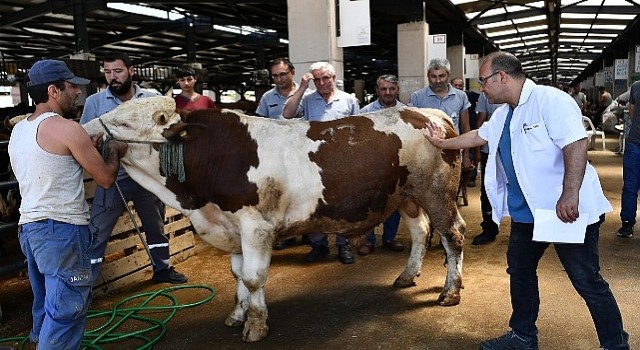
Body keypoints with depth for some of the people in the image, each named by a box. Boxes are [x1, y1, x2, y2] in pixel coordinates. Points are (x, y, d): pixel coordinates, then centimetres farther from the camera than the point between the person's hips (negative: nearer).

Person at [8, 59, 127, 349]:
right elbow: (106, 178, -8)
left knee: (46, 304, 22)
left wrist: (86, 147, 19)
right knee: (67, 308, 0)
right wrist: (114, 151, 10)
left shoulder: (18, 130, 13)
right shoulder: (66, 129, -13)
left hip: (28, 226, 9)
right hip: (61, 229, -9)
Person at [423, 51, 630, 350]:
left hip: (570, 211, -9)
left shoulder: (550, 100, -16)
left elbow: (576, 144, -26)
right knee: (520, 272, 17)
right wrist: (442, 143, 34)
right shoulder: (503, 114, 11)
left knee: (587, 281, 0)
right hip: (526, 212, 9)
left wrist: (570, 195, -32)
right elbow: (478, 136, 28)